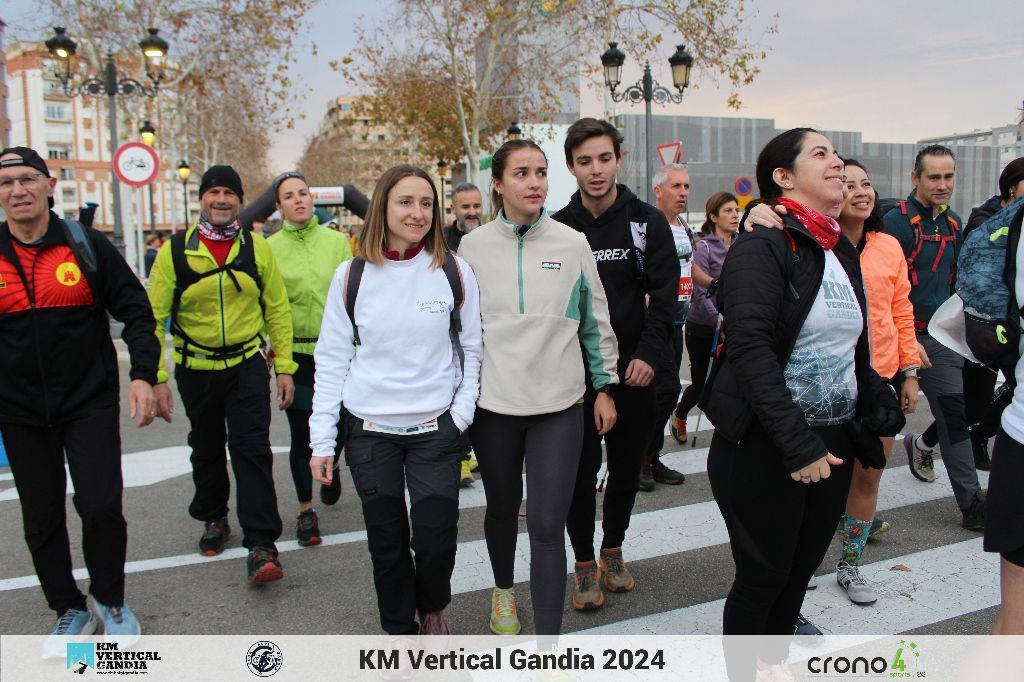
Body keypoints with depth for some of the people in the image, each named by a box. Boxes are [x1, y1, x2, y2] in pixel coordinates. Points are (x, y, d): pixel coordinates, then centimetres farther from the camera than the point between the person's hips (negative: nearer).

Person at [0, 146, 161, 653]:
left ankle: (109, 600, 20)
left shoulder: (87, 246, -4)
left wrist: (143, 374, -14)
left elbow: (135, 311, -2)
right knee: (41, 520, 11)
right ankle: (69, 610, 31)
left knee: (101, 506, -7)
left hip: (90, 402, -2)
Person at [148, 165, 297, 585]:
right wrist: (157, 378, -10)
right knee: (206, 451, 17)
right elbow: (154, 316, -5)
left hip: (247, 365, -1)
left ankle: (261, 545, -1)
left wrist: (284, 367, -1)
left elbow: (277, 310, 2)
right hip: (196, 370, 1)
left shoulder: (257, 248, -2)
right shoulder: (175, 250, -6)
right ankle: (213, 519, 39)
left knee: (252, 450, -5)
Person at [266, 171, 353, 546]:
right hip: (295, 353, -1)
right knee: (301, 434, 3)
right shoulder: (270, 248, 0)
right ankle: (306, 511, 20)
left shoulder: (336, 241, 3)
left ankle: (331, 464, 46)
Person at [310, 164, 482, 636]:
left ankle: (433, 608, 32)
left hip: (435, 429, 0)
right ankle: (400, 631, 34)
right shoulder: (352, 275, -1)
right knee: (387, 541, 10)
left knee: (437, 539, -2)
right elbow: (332, 358, 2)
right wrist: (322, 440, 0)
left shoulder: (454, 271, -2)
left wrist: (462, 412, -5)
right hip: (369, 430, 1)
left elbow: (472, 348, 5)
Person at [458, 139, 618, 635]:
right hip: (494, 402, 1)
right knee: (502, 509, 19)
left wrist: (604, 387, 7)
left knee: (548, 526, -5)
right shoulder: (474, 246, 1)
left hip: (559, 404, -1)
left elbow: (596, 321, 7)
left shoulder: (572, 243, 0)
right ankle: (503, 590, 48)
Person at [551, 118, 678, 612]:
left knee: (627, 467, 12)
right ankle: (585, 563, 20)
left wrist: (648, 354, -13)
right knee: (580, 470, 3)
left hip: (633, 370, 1)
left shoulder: (648, 223, 1)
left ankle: (613, 549, 33)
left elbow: (664, 293, -2)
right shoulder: (557, 228, 0)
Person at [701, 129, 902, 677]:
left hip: (832, 443, 7)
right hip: (765, 448, -7)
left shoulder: (843, 252, 11)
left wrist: (873, 417, 9)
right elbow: (751, 349, -24)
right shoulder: (762, 247, -14)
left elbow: (855, 349, 18)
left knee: (800, 570, 18)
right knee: (763, 577, 5)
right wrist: (798, 446, -26)